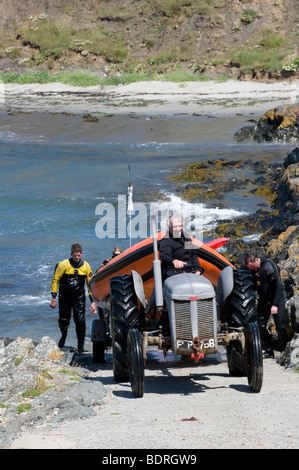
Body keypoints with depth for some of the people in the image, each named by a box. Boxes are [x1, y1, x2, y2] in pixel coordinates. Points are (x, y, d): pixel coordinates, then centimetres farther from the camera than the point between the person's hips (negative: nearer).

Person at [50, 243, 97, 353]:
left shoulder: (86, 266, -3)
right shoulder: (64, 265, -10)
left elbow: (90, 284, 4)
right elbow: (55, 280, -4)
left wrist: (93, 301, -3)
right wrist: (54, 298, -8)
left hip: (79, 297, 1)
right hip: (65, 297, -1)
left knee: (80, 321, -11)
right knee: (64, 320, 10)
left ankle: (81, 347, -1)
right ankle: (63, 337, 43)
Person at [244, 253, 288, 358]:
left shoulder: (269, 266, -20)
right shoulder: (253, 269, 2)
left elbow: (278, 286, -19)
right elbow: (253, 285, 15)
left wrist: (275, 305, -22)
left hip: (276, 299, -7)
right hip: (263, 300, 7)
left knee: (280, 327, -7)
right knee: (261, 325, -1)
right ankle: (268, 351, 5)